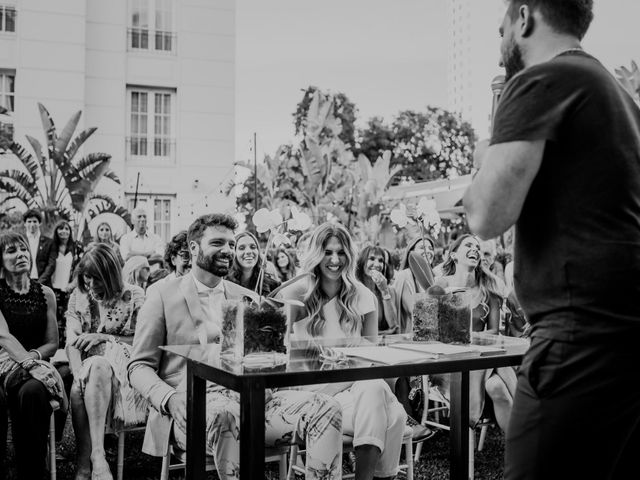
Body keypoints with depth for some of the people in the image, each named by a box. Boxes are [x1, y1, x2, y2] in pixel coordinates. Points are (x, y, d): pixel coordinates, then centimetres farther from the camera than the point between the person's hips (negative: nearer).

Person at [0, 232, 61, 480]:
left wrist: (33, 357, -12)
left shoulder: (45, 294, 10)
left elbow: (53, 343, 9)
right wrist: (28, 363, -27)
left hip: (36, 363, 1)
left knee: (32, 392, -34)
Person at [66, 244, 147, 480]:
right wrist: (80, 375, -19)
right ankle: (91, 460, -34)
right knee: (79, 386, -34)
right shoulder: (78, 297, 11)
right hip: (89, 367, 3)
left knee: (98, 366, -37)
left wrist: (104, 337, -10)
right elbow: (72, 343, 0)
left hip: (123, 369, -3)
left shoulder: (134, 296, 2)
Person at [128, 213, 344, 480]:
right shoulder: (164, 295, 9)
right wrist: (170, 398, -15)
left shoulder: (247, 299, 21)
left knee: (326, 409, -19)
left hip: (248, 397, 4)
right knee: (225, 412, -40)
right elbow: (139, 366, 5)